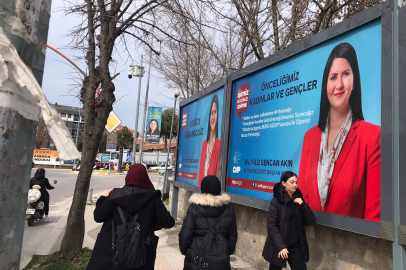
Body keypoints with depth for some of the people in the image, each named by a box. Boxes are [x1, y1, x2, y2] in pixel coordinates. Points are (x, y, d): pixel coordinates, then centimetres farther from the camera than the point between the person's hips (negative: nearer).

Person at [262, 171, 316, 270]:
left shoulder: (298, 199, 3)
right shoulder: (276, 201, -11)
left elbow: (311, 222, -2)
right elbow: (272, 226, -13)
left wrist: (303, 205, -15)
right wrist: (281, 246, -20)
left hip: (297, 246, 3)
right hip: (278, 247, -3)